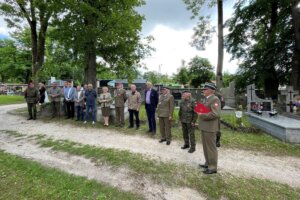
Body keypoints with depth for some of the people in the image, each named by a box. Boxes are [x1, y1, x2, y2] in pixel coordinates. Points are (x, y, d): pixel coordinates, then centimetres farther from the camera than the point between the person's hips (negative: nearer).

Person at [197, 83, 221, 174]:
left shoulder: (215, 99, -15)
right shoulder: (206, 99, 15)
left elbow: (215, 114, -25)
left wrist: (202, 115, -18)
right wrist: (199, 111, 7)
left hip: (210, 128, -10)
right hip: (204, 127, 10)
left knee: (211, 147, 3)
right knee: (206, 147, 19)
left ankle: (213, 167, 16)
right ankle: (208, 163, 34)